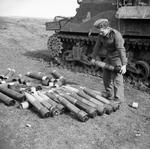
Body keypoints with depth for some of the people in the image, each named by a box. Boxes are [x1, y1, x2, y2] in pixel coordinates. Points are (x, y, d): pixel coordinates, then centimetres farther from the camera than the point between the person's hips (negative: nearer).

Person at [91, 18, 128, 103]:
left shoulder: (116, 34, -27)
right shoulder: (101, 35, -5)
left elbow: (121, 49, -32)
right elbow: (97, 46, 9)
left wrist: (124, 65, -36)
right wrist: (94, 57, 19)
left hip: (118, 57, -7)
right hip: (109, 56, 8)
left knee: (116, 78, -9)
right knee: (106, 76, 13)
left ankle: (118, 99, 1)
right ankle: (109, 94, 29)